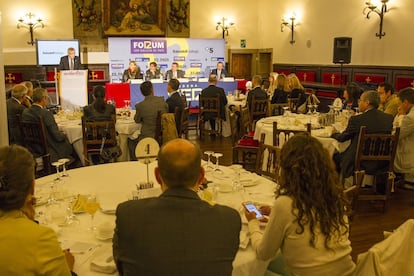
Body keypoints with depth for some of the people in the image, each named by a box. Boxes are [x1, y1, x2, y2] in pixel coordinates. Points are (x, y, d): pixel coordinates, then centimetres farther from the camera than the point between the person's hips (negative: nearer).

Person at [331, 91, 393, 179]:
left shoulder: (356, 120, -16)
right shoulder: (389, 118, 0)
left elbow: (342, 138, 0)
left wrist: (334, 134, 24)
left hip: (362, 164, -7)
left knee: (336, 157, 16)